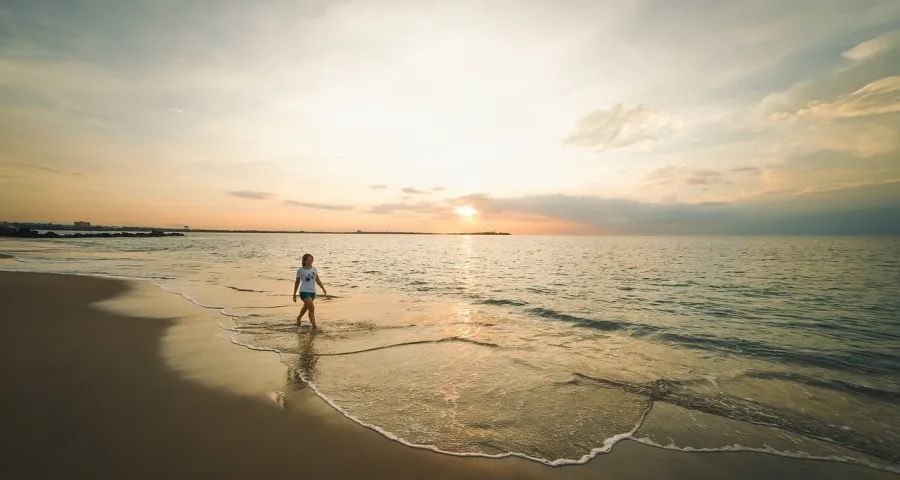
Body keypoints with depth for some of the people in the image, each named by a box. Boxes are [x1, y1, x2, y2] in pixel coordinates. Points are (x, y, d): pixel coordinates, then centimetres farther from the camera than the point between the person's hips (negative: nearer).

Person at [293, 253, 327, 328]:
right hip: (304, 292, -5)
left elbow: (317, 280, 11)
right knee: (312, 307, -16)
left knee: (306, 307, 23)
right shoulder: (300, 270, -8)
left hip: (312, 292, 6)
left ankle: (298, 318, 49)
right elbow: (297, 282, 1)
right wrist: (294, 294, 5)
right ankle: (314, 325, -9)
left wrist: (323, 288, 5)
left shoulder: (314, 269, 3)